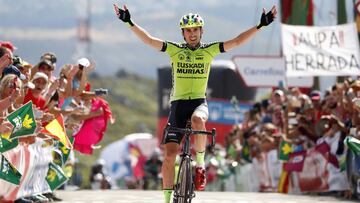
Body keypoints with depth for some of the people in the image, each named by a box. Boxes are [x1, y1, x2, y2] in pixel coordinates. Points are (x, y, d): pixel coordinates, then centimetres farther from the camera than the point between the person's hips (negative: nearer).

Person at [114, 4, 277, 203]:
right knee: (169, 154, -7)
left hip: (199, 102, -1)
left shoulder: (210, 50, 4)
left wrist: (261, 25, -7)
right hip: (178, 104, 1)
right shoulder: (174, 50, 3)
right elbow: (148, 39, -5)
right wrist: (129, 22, -16)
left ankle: (200, 163, -17)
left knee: (197, 120, -39)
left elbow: (237, 41, 0)